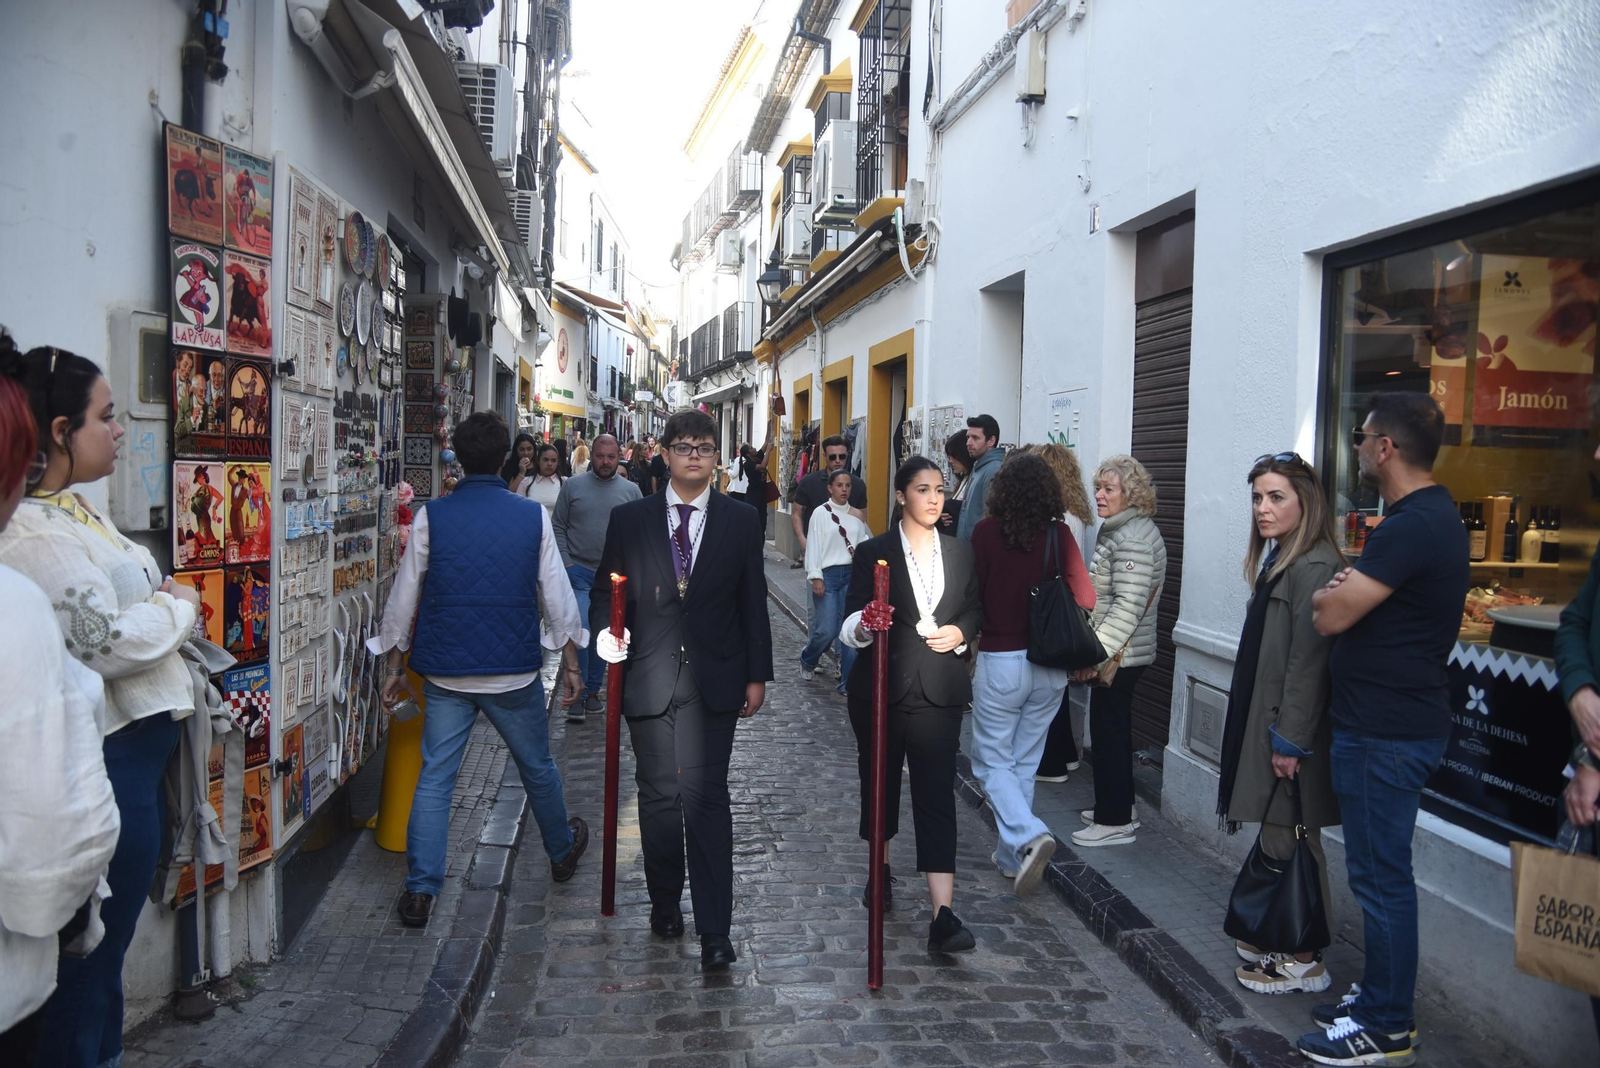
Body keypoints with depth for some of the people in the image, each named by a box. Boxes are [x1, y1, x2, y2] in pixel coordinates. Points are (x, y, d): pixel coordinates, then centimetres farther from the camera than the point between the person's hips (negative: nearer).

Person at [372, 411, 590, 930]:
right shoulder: (534, 516, -5)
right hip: (515, 672, 0)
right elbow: (557, 596, 0)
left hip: (445, 673, 0)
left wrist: (394, 665, 12)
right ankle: (562, 851, 39)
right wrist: (570, 662, 10)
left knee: (434, 777, 7)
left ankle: (420, 890, 6)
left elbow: (404, 597, 1)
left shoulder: (430, 517, -4)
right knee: (538, 768, 18)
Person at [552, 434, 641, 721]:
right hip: (579, 571, -2)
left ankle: (593, 690, 25)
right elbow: (558, 527, 3)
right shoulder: (572, 486, 2)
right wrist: (566, 563, -6)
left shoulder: (630, 490, 5)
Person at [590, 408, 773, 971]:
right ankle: (665, 902, 31)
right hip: (648, 677, 2)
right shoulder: (629, 518, 5)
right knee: (658, 796, 12)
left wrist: (757, 675, 4)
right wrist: (606, 631, -12)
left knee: (705, 796, -8)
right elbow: (605, 591, 9)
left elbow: (753, 602, 6)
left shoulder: (740, 520, 5)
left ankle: (714, 930, -2)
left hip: (713, 681, -1)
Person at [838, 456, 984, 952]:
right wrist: (865, 624, -30)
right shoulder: (873, 552, -1)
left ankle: (943, 914, -11)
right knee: (879, 782, 14)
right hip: (881, 688, 0)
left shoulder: (961, 552, 9)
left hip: (938, 691, 1)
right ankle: (880, 870, 41)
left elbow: (976, 609, 19)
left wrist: (959, 632, -3)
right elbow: (851, 626, -7)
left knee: (937, 793, -8)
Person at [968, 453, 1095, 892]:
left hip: (1001, 661, -4)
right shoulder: (1060, 534, -4)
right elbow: (1085, 596, -5)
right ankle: (1011, 855, 26)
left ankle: (1029, 836, -13)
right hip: (1051, 665, 4)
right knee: (1024, 762, 17)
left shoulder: (986, 531, -11)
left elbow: (974, 590, -6)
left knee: (992, 761, 9)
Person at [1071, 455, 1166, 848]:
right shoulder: (1118, 530, 14)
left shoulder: (1134, 539, -19)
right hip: (1115, 653, 11)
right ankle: (1118, 808, 29)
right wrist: (1092, 647, 22)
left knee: (1109, 731, -3)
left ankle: (1115, 821, 6)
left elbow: (1128, 606, -24)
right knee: (1113, 730, 18)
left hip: (1120, 654, -11)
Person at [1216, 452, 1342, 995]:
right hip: (1266, 723, 9)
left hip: (1293, 733, -9)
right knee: (1277, 839, 17)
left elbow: (1308, 661, -21)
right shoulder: (1279, 561, 13)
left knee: (1290, 842, 1)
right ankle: (1278, 940, 30)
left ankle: (1305, 961, 14)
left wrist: (1289, 741, -20)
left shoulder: (1313, 567, -18)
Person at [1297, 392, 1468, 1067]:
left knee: (1380, 876, 0)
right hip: (1396, 720, 10)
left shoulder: (1412, 526, -21)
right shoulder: (1431, 514, 13)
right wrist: (1347, 591, -3)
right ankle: (1379, 1000, 30)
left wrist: (1329, 591, -1)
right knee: (1380, 872, 18)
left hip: (1385, 733, -10)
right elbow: (1362, 608, 17)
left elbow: (1330, 616, -21)